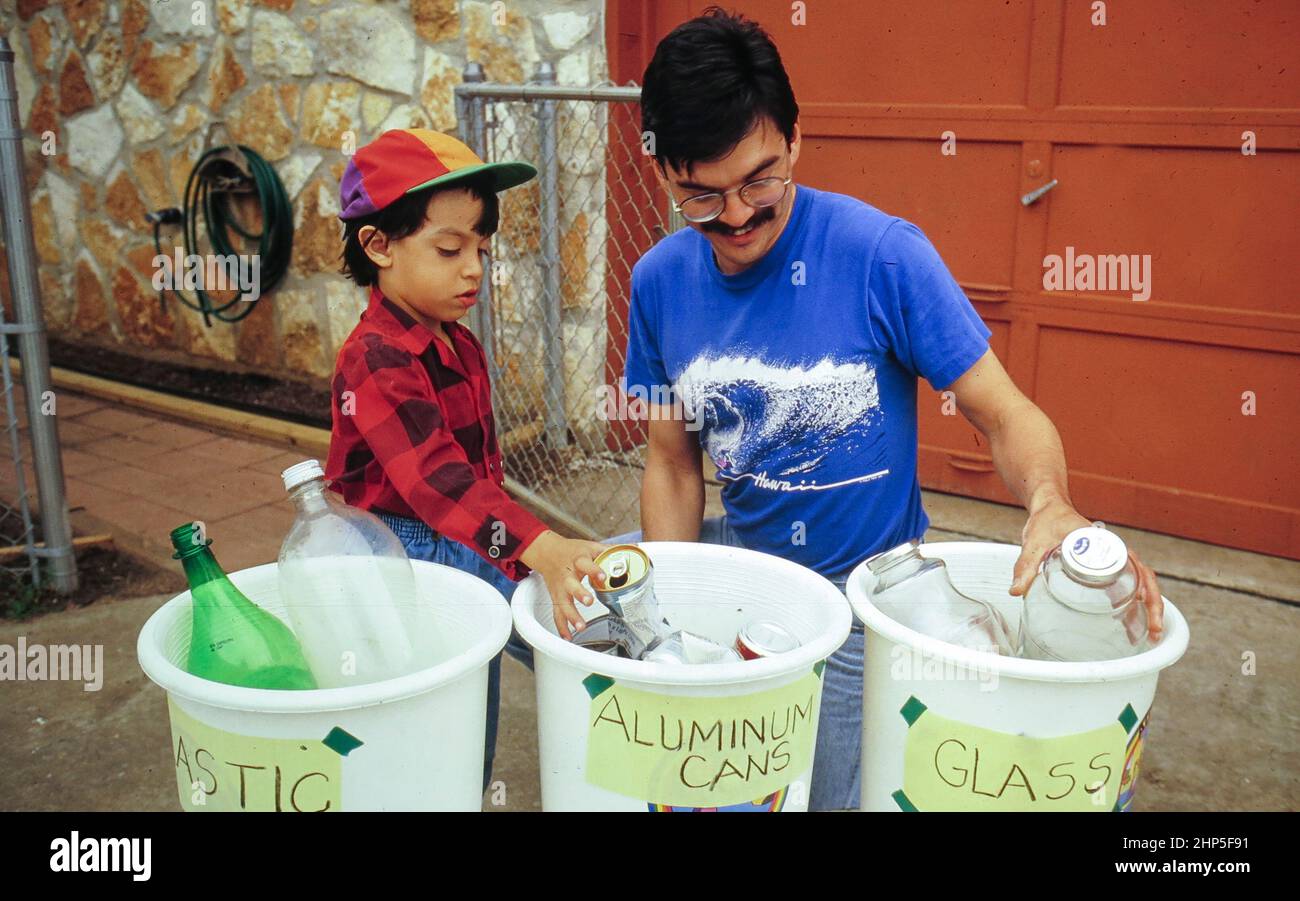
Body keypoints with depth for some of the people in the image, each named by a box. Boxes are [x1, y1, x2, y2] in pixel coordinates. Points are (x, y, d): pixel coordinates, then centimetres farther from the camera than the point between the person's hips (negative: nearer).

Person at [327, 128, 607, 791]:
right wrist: (540, 550, -46)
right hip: (407, 555, -9)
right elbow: (437, 479, -36)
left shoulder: (462, 347, 7)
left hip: (474, 552, 10)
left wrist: (528, 552, 17)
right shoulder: (376, 362, -23)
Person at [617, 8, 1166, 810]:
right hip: (739, 556, 4)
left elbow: (1008, 415, -17)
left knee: (826, 791, -1)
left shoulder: (883, 254, -20)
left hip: (860, 582, -4)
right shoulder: (660, 280, -7)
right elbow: (673, 462, 0)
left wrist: (1052, 506, -39)